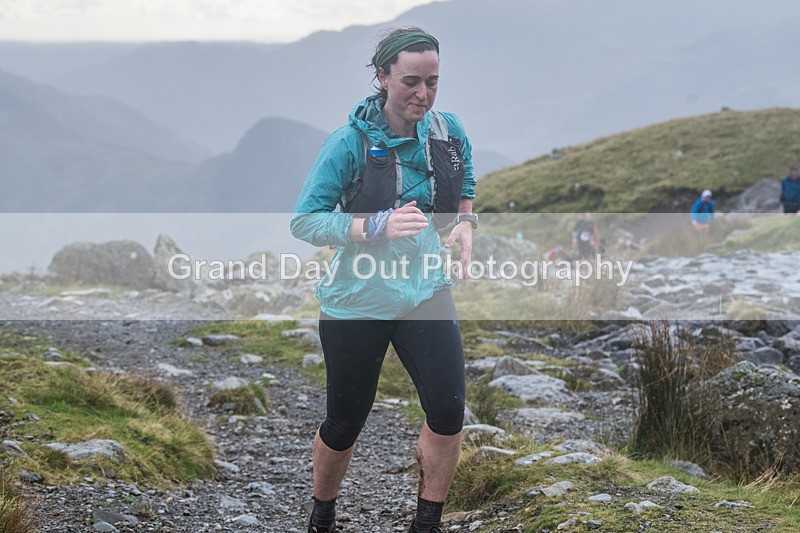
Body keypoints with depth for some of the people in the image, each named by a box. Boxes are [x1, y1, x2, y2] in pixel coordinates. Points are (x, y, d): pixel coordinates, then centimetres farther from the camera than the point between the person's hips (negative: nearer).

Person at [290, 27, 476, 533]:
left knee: (448, 411, -11)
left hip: (425, 291, 3)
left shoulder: (449, 131, -2)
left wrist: (466, 222, -1)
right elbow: (304, 222, -18)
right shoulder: (350, 142, -16)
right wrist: (379, 227, -30)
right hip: (357, 300, -3)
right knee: (345, 422, 9)